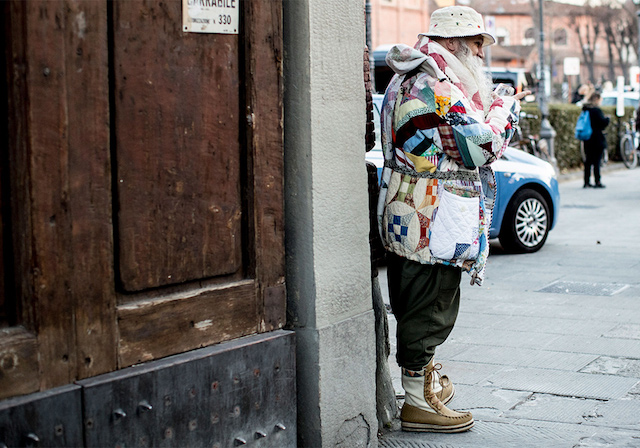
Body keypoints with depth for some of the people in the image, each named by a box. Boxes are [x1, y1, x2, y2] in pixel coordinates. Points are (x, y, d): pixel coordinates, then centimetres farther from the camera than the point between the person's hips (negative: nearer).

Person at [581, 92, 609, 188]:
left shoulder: (585, 110, 10)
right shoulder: (596, 110, -14)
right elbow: (603, 123, -16)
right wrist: (607, 119, 4)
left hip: (587, 140, 7)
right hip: (597, 140, -7)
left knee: (588, 161, 10)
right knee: (597, 161, -3)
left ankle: (587, 182, 12)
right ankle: (597, 182, -1)